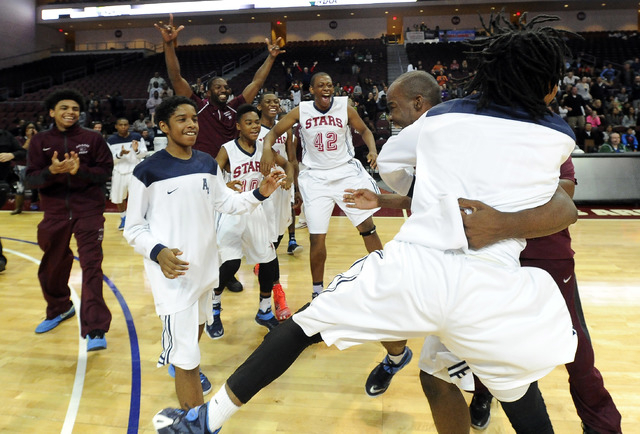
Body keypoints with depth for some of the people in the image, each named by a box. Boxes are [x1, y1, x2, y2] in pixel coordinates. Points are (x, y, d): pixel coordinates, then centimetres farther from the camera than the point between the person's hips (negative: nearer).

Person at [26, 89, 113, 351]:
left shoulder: (93, 138, -1)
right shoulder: (40, 141, 4)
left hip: (88, 212, -3)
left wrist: (80, 170, -22)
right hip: (55, 213, 4)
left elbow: (106, 171, -5)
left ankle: (95, 331, -8)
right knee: (51, 268, 18)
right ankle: (59, 310, 45)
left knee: (91, 267, -10)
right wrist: (51, 171, -22)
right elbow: (30, 178, -2)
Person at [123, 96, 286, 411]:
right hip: (173, 272, -6)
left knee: (198, 324, 29)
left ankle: (183, 363, 60)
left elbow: (226, 202, 15)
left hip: (204, 265, 7)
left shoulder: (207, 164, 4)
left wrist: (259, 193, -1)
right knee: (187, 359, -7)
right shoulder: (148, 171, -13)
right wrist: (158, 252, -27)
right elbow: (133, 228, -9)